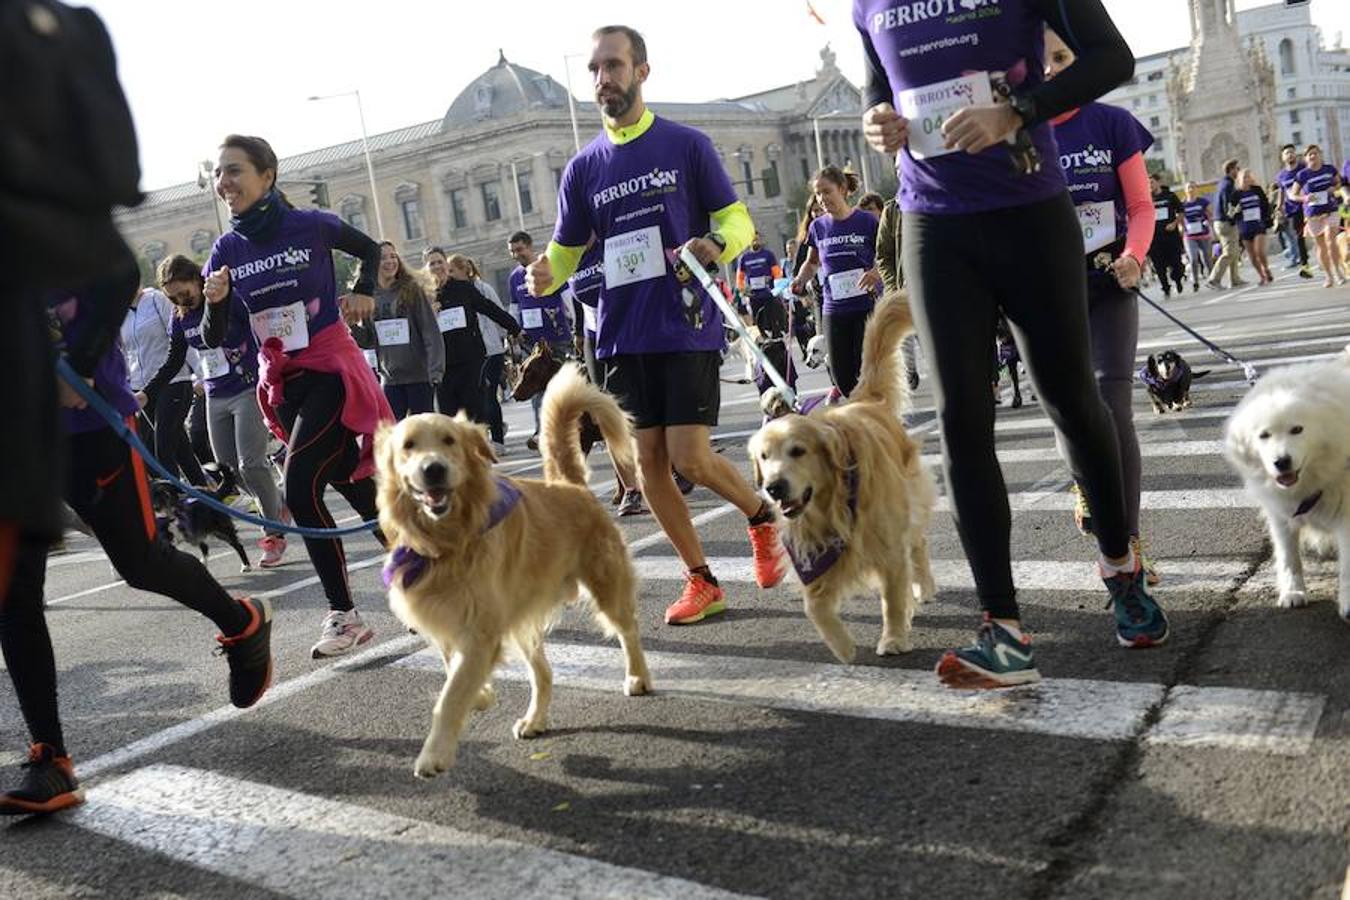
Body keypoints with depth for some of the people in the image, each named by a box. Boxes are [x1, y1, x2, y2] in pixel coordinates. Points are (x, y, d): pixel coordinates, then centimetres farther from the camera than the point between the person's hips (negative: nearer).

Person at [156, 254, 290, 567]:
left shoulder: (233, 300, -11)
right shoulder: (180, 318, 6)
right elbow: (173, 361, 15)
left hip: (249, 390, -6)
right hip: (215, 398, 6)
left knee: (251, 464, -12)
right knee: (227, 465, 4)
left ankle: (275, 535, -1)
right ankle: (278, 509, 23)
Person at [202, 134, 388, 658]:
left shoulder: (313, 226, -9)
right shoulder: (227, 249, 1)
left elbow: (369, 249, 11)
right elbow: (213, 340, 1)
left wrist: (364, 293, -6)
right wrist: (215, 302, -19)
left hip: (332, 370, -5)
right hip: (281, 383, 5)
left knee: (300, 488, -16)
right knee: (358, 489, 9)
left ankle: (343, 614, -4)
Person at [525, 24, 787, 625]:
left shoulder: (687, 145, 0)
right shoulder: (584, 168, 10)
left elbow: (737, 220, 1)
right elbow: (566, 252, 14)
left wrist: (716, 246, -22)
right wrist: (544, 275, -10)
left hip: (687, 328, -4)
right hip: (624, 335, 4)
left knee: (690, 458, -11)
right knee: (648, 461, 3)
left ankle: (762, 515, 21)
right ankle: (701, 582, 17)